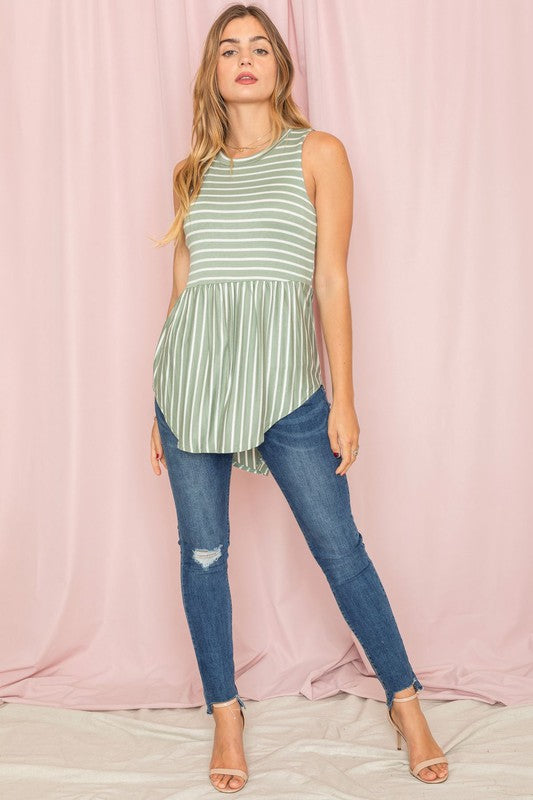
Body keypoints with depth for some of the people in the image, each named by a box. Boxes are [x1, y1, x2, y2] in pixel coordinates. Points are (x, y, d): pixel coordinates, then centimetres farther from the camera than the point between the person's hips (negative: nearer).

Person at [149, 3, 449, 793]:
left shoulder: (319, 153, 4)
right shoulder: (195, 171, 13)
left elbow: (333, 281, 0)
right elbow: (181, 285, 14)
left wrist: (344, 399, -4)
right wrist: (160, 406, 13)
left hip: (285, 378, -3)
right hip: (191, 373, 3)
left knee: (339, 546, 2)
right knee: (203, 552, 7)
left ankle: (407, 704, 20)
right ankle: (226, 716, 25)